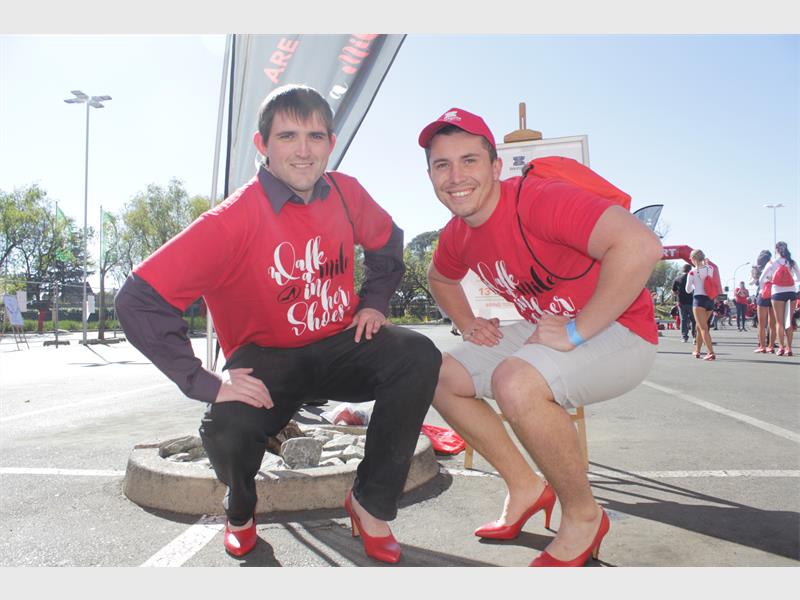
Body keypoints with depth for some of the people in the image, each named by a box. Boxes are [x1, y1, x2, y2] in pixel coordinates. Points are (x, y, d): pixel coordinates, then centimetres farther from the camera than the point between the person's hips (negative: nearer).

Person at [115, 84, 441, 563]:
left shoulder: (346, 193, -5)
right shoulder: (233, 220, -21)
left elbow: (387, 241, 17)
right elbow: (138, 300, -24)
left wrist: (374, 302, 3)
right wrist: (203, 382, -27)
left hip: (340, 345, 4)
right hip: (268, 358, -3)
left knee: (419, 355, -24)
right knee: (228, 430, -33)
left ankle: (372, 503, -4)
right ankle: (241, 511, 9)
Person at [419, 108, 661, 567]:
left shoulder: (540, 200, -24)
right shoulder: (456, 236, 1)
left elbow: (640, 245, -36)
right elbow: (441, 279, 25)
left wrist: (575, 331, -30)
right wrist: (468, 324, 6)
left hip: (618, 330, -8)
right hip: (542, 330, 8)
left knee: (516, 380, -34)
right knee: (442, 377, 3)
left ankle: (584, 516, -7)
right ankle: (526, 488, 14)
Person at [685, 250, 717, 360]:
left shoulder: (692, 272, -7)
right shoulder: (711, 268, 5)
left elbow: (688, 290, 0)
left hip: (699, 299, -6)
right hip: (710, 300, 6)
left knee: (703, 328, -9)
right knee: (700, 326, 19)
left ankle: (711, 353, -21)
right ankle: (697, 351, 28)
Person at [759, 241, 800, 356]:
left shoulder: (772, 263, -3)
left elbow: (761, 280, -6)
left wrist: (769, 279, 13)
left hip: (778, 293, -3)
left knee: (779, 322, 3)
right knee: (789, 321, 7)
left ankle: (782, 348, -1)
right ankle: (788, 348, 6)